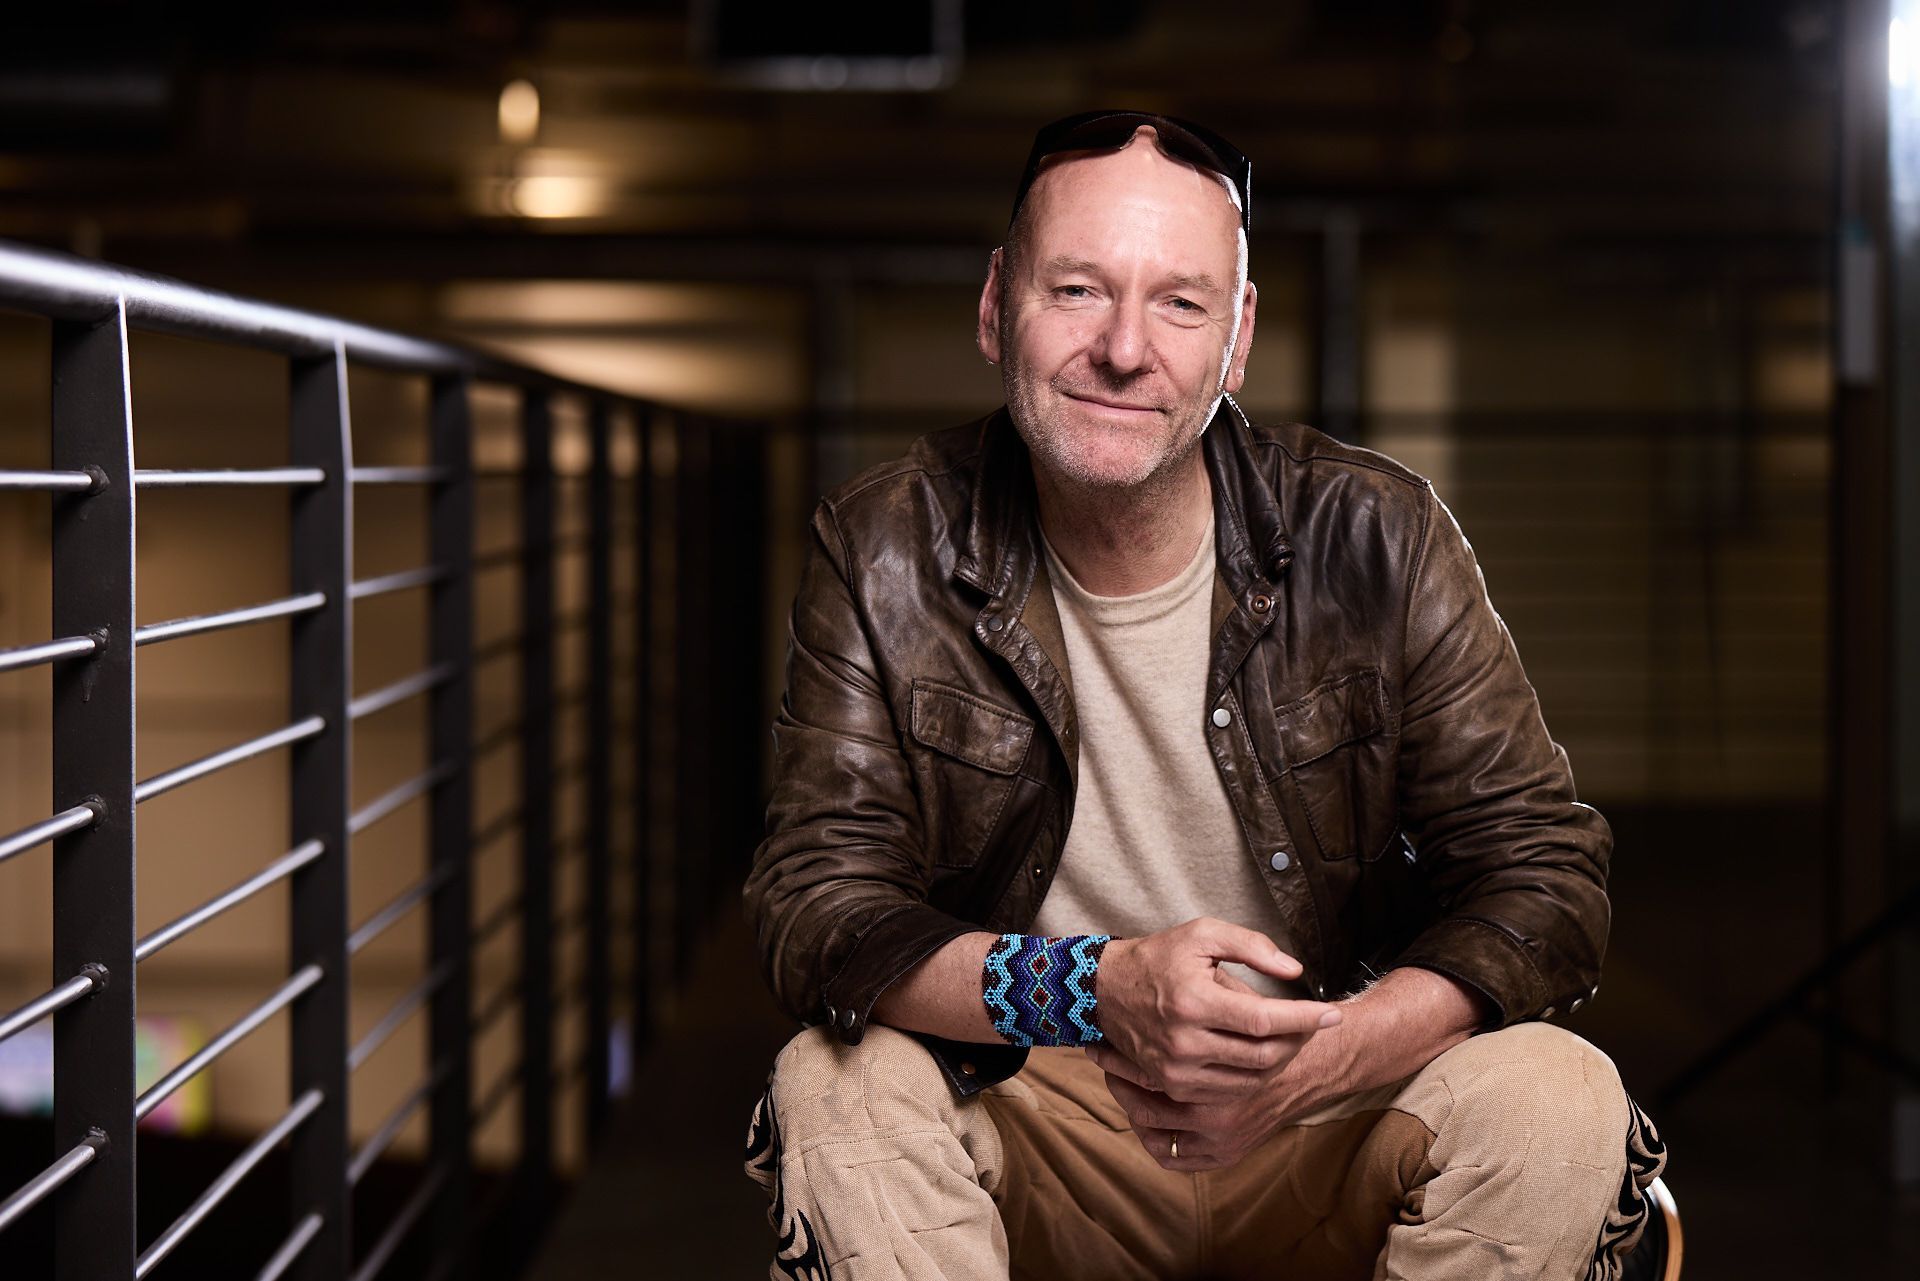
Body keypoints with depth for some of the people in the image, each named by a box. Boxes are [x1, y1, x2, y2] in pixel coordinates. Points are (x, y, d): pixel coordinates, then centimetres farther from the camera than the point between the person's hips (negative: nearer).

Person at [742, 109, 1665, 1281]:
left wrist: (1319, 1059, -27)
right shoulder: (882, 558, -7)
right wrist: (1097, 990, -30)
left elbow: (1547, 878, -8)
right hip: (1032, 1129, 0)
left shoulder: (1377, 538, -8)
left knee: (1556, 1101, -26)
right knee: (837, 1086, -28)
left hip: (1327, 1138, 1)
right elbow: (816, 900, -12)